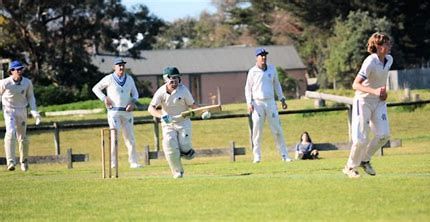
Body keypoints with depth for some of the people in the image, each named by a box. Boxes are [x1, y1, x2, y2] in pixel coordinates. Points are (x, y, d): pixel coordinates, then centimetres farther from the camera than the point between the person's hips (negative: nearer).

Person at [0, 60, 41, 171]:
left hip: (22, 111, 3)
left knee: (22, 137, 9)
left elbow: (31, 97, 4)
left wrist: (34, 112, -6)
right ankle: (10, 162, -27)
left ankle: (24, 160, 33)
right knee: (11, 132, -23)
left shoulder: (27, 83, -6)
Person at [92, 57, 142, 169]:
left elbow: (135, 93, 17)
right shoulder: (109, 79, -4)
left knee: (130, 137, 5)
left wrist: (132, 102, -3)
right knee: (114, 136, -10)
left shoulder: (129, 79, 8)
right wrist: (105, 98, -9)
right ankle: (113, 162, -7)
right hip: (114, 112, -4)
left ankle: (133, 162, 10)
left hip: (127, 112, 4)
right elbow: (95, 88, 4)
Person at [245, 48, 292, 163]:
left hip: (270, 102, 2)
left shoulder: (272, 69, 9)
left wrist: (282, 99, 10)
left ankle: (284, 155, 3)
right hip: (257, 103, -2)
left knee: (277, 129, 1)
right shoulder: (252, 71, 0)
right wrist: (249, 103, -9)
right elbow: (248, 88, 2)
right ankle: (257, 156, 2)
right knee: (257, 131, -4)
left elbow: (276, 85, 17)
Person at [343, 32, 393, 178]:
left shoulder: (389, 60, 0)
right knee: (361, 139, -9)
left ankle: (364, 160, 14)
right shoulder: (370, 62, -23)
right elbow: (355, 85, -30)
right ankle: (350, 167, 14)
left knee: (384, 134, -8)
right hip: (363, 101, -7)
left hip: (379, 102, 7)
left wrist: (384, 91, 5)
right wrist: (374, 91, -45)